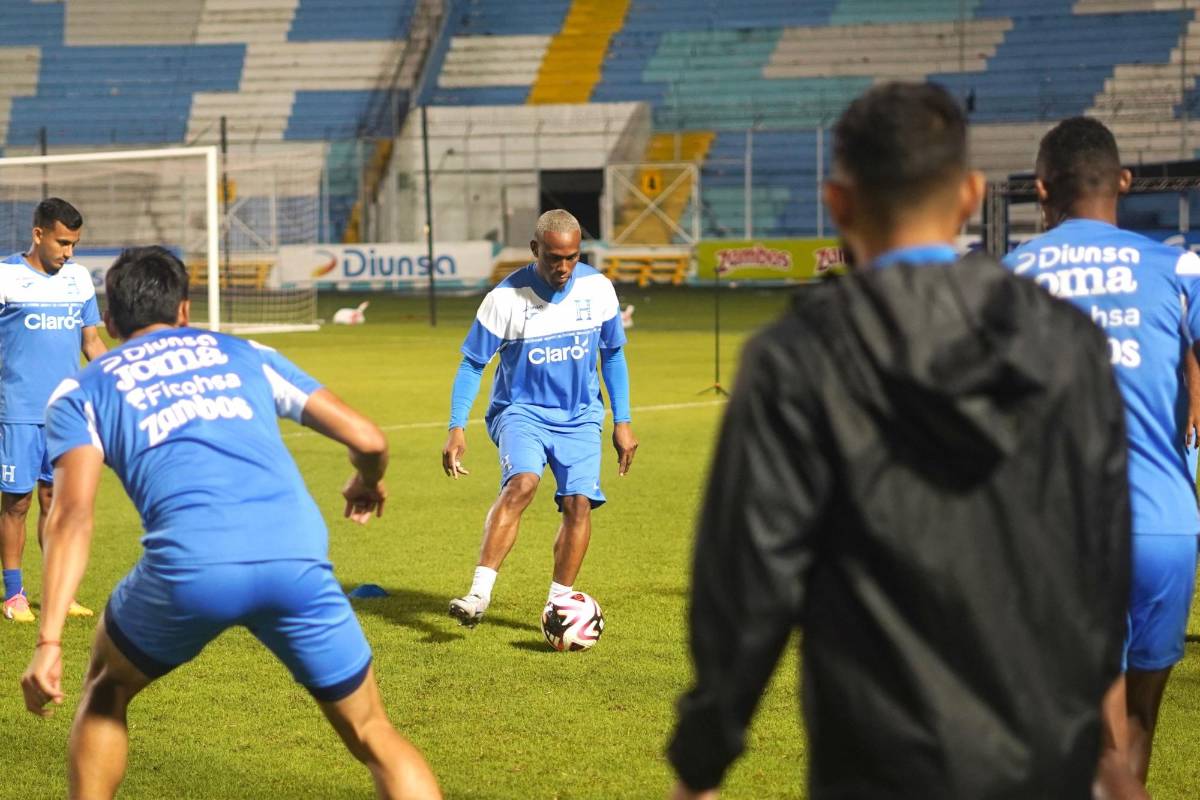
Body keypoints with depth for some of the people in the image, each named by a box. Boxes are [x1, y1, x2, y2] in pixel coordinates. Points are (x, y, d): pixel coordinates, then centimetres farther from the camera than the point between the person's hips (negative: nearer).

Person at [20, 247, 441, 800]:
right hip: (297, 555, 1)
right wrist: (368, 484, 47)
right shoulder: (246, 355, 28)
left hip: (191, 566, -1)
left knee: (106, 689, 30)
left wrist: (49, 641, -3)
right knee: (373, 737, 15)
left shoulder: (80, 393, 22)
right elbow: (367, 440, 24)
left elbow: (73, 515, 4)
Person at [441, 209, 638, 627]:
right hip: (522, 410, -3)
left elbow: (613, 355, 10)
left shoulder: (598, 288, -4)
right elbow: (472, 364, -4)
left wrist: (622, 421, 7)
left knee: (579, 501, -14)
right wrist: (456, 427, -12)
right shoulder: (506, 297, -13)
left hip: (580, 416, 3)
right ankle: (478, 595, -31)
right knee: (521, 482, -29)